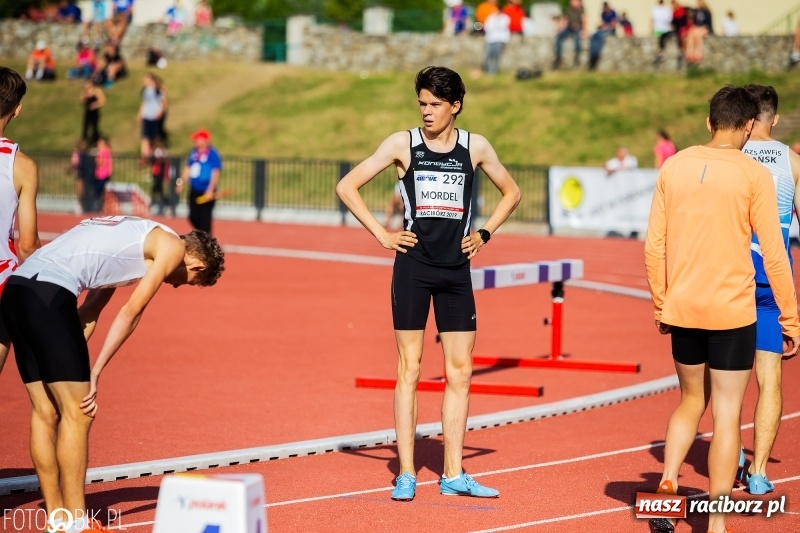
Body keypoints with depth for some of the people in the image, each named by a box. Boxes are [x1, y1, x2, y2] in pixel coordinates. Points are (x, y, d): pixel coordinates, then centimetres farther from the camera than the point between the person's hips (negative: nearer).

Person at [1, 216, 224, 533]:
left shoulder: (135, 239, 30)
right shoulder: (173, 247, 5)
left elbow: (88, 315, 24)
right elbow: (130, 314, 1)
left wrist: (77, 369, 16)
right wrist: (94, 375, 2)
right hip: (49, 292, -9)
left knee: (45, 412, 12)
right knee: (77, 414, -4)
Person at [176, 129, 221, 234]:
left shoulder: (213, 154, -12)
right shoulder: (194, 152, 10)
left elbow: (215, 173, -17)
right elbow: (187, 169, 21)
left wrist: (210, 190, -23)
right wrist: (181, 183, 17)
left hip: (206, 193, -7)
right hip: (194, 191, 7)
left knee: (204, 219, -5)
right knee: (193, 217, 10)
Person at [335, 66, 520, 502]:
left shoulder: (475, 147, 4)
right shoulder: (403, 144, -2)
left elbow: (511, 192, 19)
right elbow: (347, 186, -2)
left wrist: (484, 233, 7)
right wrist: (382, 234, -6)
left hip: (456, 269, 3)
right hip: (413, 266, -3)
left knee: (460, 371, 3)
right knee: (409, 370, -2)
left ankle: (453, 475, 10)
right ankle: (406, 474, 1)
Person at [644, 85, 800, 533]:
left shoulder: (674, 166, 3)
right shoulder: (754, 175, -8)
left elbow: (654, 244, 5)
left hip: (682, 310, 4)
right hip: (732, 311, -4)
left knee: (692, 401, 22)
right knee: (727, 414, 3)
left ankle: (667, 485, 6)